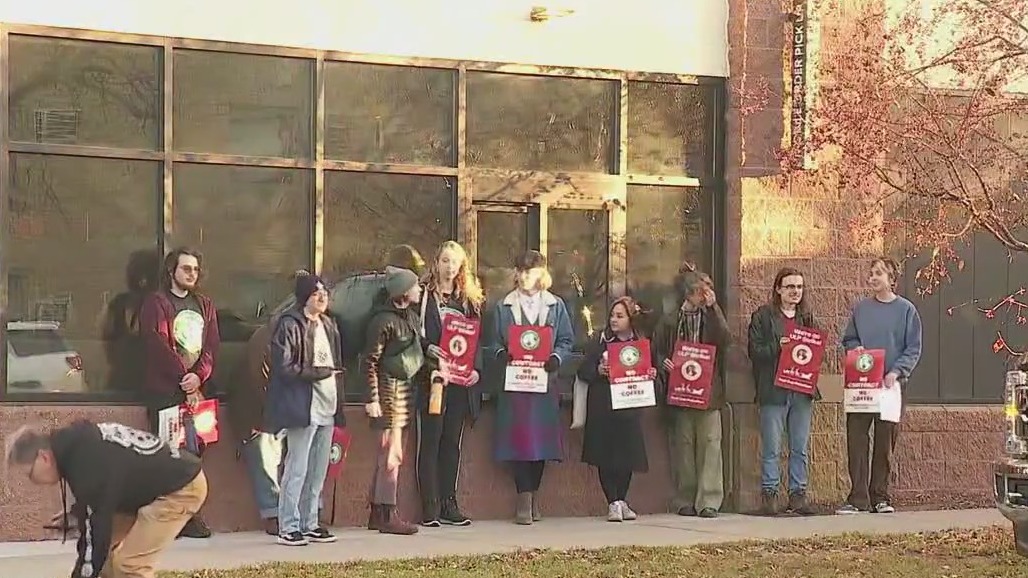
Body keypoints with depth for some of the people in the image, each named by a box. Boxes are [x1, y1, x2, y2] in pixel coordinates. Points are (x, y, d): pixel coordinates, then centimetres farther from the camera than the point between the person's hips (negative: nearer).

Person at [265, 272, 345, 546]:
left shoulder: (328, 325, 17)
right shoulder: (289, 325, -8)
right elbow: (284, 368, -15)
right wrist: (317, 373, -14)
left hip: (327, 407, 9)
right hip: (303, 407, -8)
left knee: (319, 470, 11)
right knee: (297, 469, -7)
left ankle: (310, 524, 19)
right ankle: (288, 527, -2)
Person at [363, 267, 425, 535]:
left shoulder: (410, 314, 10)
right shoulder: (383, 320, -15)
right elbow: (370, 361, -14)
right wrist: (372, 399, -17)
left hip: (406, 387, 9)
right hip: (390, 389, -9)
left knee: (388, 453, 12)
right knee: (391, 453, -5)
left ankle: (377, 513, 17)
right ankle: (387, 515, 0)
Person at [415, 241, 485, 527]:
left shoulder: (469, 299, 15)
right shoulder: (424, 296, 1)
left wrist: (475, 368, -1)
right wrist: (428, 350, -22)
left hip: (461, 381, 5)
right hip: (432, 378, -4)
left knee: (452, 442, 7)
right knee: (430, 442, -3)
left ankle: (448, 504, 11)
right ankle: (430, 506, -2)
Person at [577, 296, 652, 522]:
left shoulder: (641, 343, 7)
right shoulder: (600, 342, 0)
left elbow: (648, 370, 15)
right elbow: (583, 371, -2)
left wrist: (651, 375, -6)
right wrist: (598, 371, -20)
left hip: (629, 406, 2)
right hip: (603, 408, -2)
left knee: (628, 454, 3)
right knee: (605, 456, -3)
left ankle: (621, 501, 18)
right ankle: (613, 503, 5)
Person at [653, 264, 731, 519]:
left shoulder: (711, 317, 12)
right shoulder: (669, 322, 8)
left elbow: (724, 340, -6)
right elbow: (657, 353, 9)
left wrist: (713, 307, -8)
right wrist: (664, 364, -12)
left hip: (708, 391, 1)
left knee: (710, 443, -7)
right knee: (682, 445, 1)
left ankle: (709, 501, -5)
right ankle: (685, 501, 8)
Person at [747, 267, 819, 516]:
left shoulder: (807, 317, 15)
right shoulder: (763, 316, 2)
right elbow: (755, 350, -4)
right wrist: (778, 347, -18)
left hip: (802, 390, 4)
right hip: (774, 390, -4)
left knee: (801, 448, 5)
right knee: (771, 448, -4)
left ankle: (798, 493, 11)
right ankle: (769, 494, 2)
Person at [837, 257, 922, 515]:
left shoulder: (906, 310, 1)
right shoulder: (861, 308, 9)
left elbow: (913, 349, -1)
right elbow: (848, 339, 17)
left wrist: (896, 372, -15)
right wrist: (856, 350, -5)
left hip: (891, 384, -2)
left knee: (885, 443, 4)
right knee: (856, 440, -4)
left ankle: (880, 496, 13)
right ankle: (858, 497, -2)